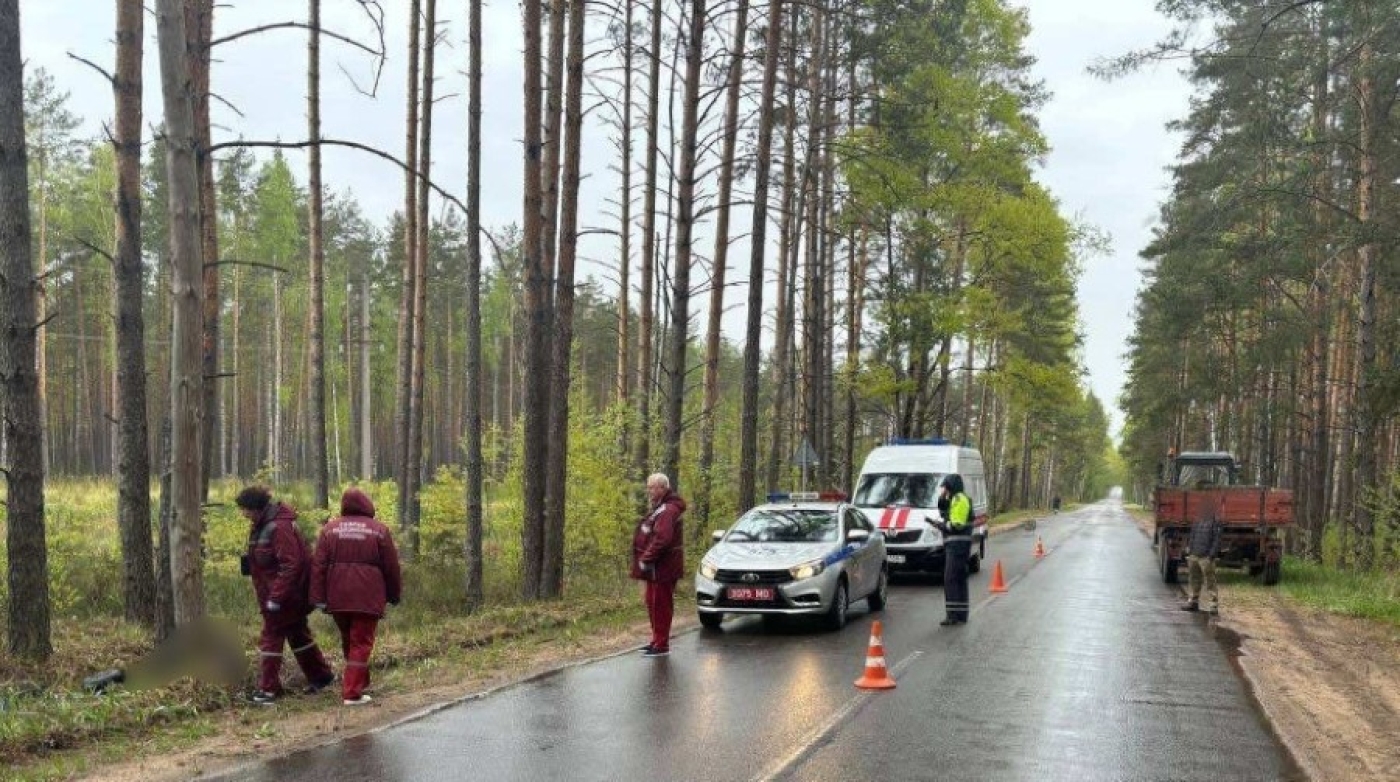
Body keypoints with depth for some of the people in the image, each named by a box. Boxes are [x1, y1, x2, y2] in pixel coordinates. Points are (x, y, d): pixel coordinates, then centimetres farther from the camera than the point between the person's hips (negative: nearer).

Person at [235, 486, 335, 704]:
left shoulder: (279, 527, -24)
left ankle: (268, 690, 3)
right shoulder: (260, 525, 8)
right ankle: (321, 676, 29)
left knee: (271, 637, -5)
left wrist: (276, 597, -25)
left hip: (286, 594, -10)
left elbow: (290, 565, -26)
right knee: (298, 634, 18)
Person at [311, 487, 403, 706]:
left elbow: (318, 566, 1)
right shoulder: (379, 530, -1)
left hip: (338, 598, 3)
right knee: (361, 643, 1)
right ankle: (352, 693, -4)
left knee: (348, 640, 20)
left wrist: (319, 598, 1)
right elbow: (391, 567, 1)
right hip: (367, 598, -3)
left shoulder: (329, 529, 6)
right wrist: (394, 595, 13)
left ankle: (357, 681, 31)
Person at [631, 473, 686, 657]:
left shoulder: (667, 510, -18)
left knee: (661, 605, -5)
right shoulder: (660, 508, 17)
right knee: (653, 603, 17)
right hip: (656, 568, 11)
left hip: (663, 568, -11)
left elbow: (662, 539, -28)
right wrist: (646, 559, 15)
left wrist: (646, 559, -24)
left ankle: (662, 645, 0)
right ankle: (657, 641, 27)